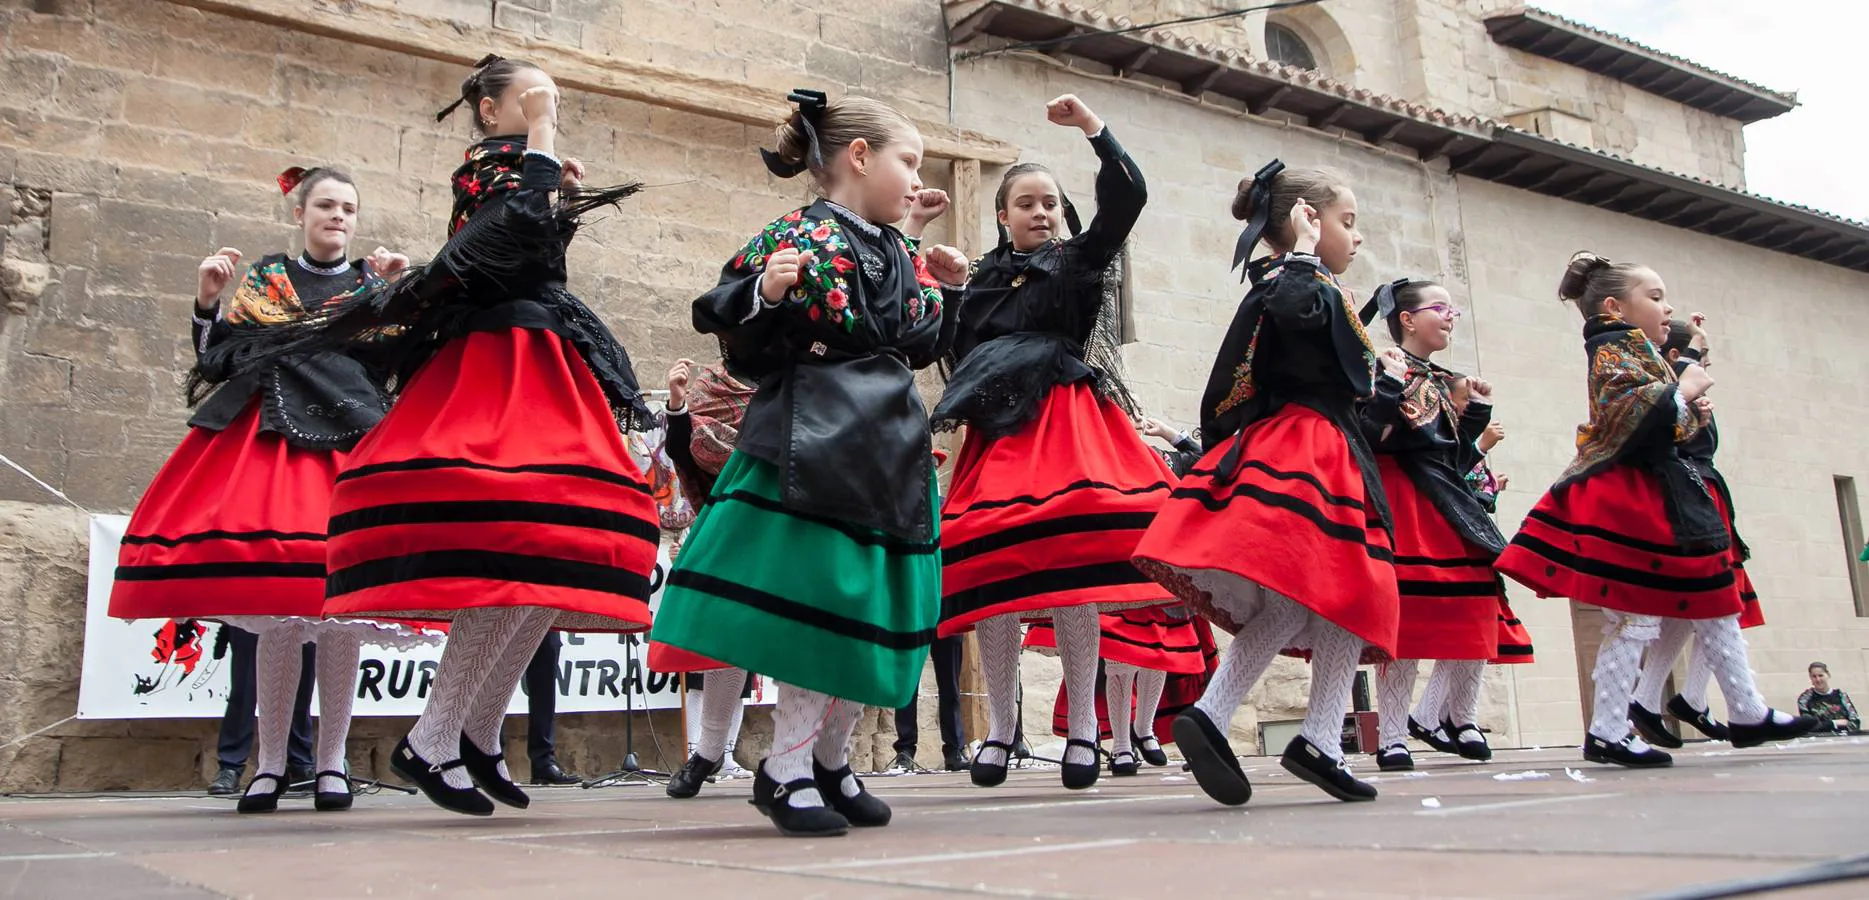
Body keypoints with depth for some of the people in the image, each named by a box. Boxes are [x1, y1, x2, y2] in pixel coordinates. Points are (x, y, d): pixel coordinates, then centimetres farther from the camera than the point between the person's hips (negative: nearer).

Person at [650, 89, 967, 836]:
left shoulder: (902, 254, 17)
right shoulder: (799, 237, -6)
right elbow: (741, 344, -10)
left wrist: (945, 291, 17)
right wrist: (766, 295, -28)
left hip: (889, 448, 8)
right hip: (815, 445, -8)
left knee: (876, 601, 9)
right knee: (820, 594, -8)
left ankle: (830, 760, 24)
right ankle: (786, 768, 8)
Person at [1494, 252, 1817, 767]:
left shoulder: (1639, 354, 22)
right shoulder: (1612, 348, -8)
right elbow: (1629, 416, -26)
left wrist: (1694, 413, 11)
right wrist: (1684, 390, -13)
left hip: (1663, 496, 11)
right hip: (1629, 497, -11)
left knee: (1716, 606, 12)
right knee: (1635, 617, -11)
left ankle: (1748, 714, 19)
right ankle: (1606, 732, -7)